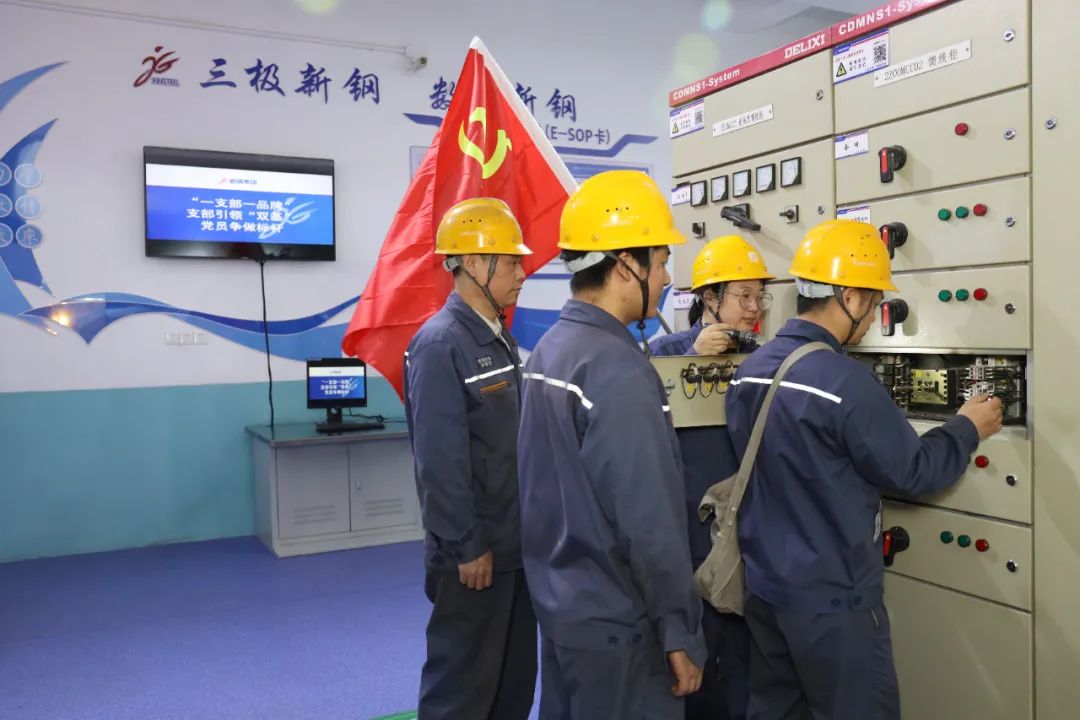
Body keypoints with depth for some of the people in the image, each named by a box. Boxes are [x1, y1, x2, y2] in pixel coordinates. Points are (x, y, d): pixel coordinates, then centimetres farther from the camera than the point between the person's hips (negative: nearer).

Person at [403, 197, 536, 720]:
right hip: (473, 553, -8)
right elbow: (440, 461, -21)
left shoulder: (499, 338, 10)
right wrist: (467, 547, -18)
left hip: (516, 545, 8)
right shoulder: (439, 344, -18)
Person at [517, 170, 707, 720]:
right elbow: (648, 523, -24)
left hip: (558, 599, 9)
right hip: (614, 621, -9)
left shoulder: (548, 350, 4)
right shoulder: (620, 371, -24)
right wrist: (680, 631, -15)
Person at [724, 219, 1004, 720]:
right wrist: (967, 429, 5)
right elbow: (911, 473, -12)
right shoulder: (845, 381, -22)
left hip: (764, 587, 7)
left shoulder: (749, 371, 2)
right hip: (831, 600, -7)